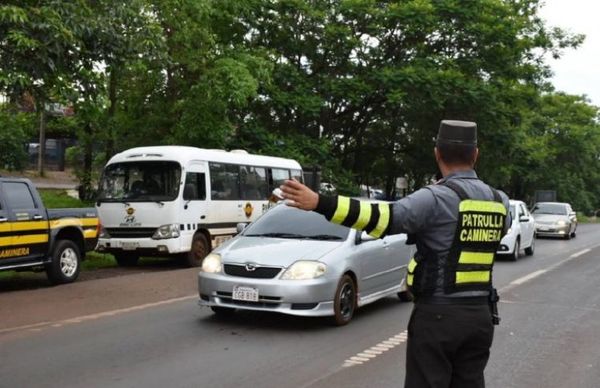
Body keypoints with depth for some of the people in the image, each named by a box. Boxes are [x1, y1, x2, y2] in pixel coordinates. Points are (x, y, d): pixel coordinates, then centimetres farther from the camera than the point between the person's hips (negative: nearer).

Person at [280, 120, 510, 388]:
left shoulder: (437, 198, -14)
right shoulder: (499, 201, 6)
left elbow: (385, 218, -27)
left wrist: (319, 203, -33)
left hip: (438, 315, -6)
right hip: (480, 315, 6)